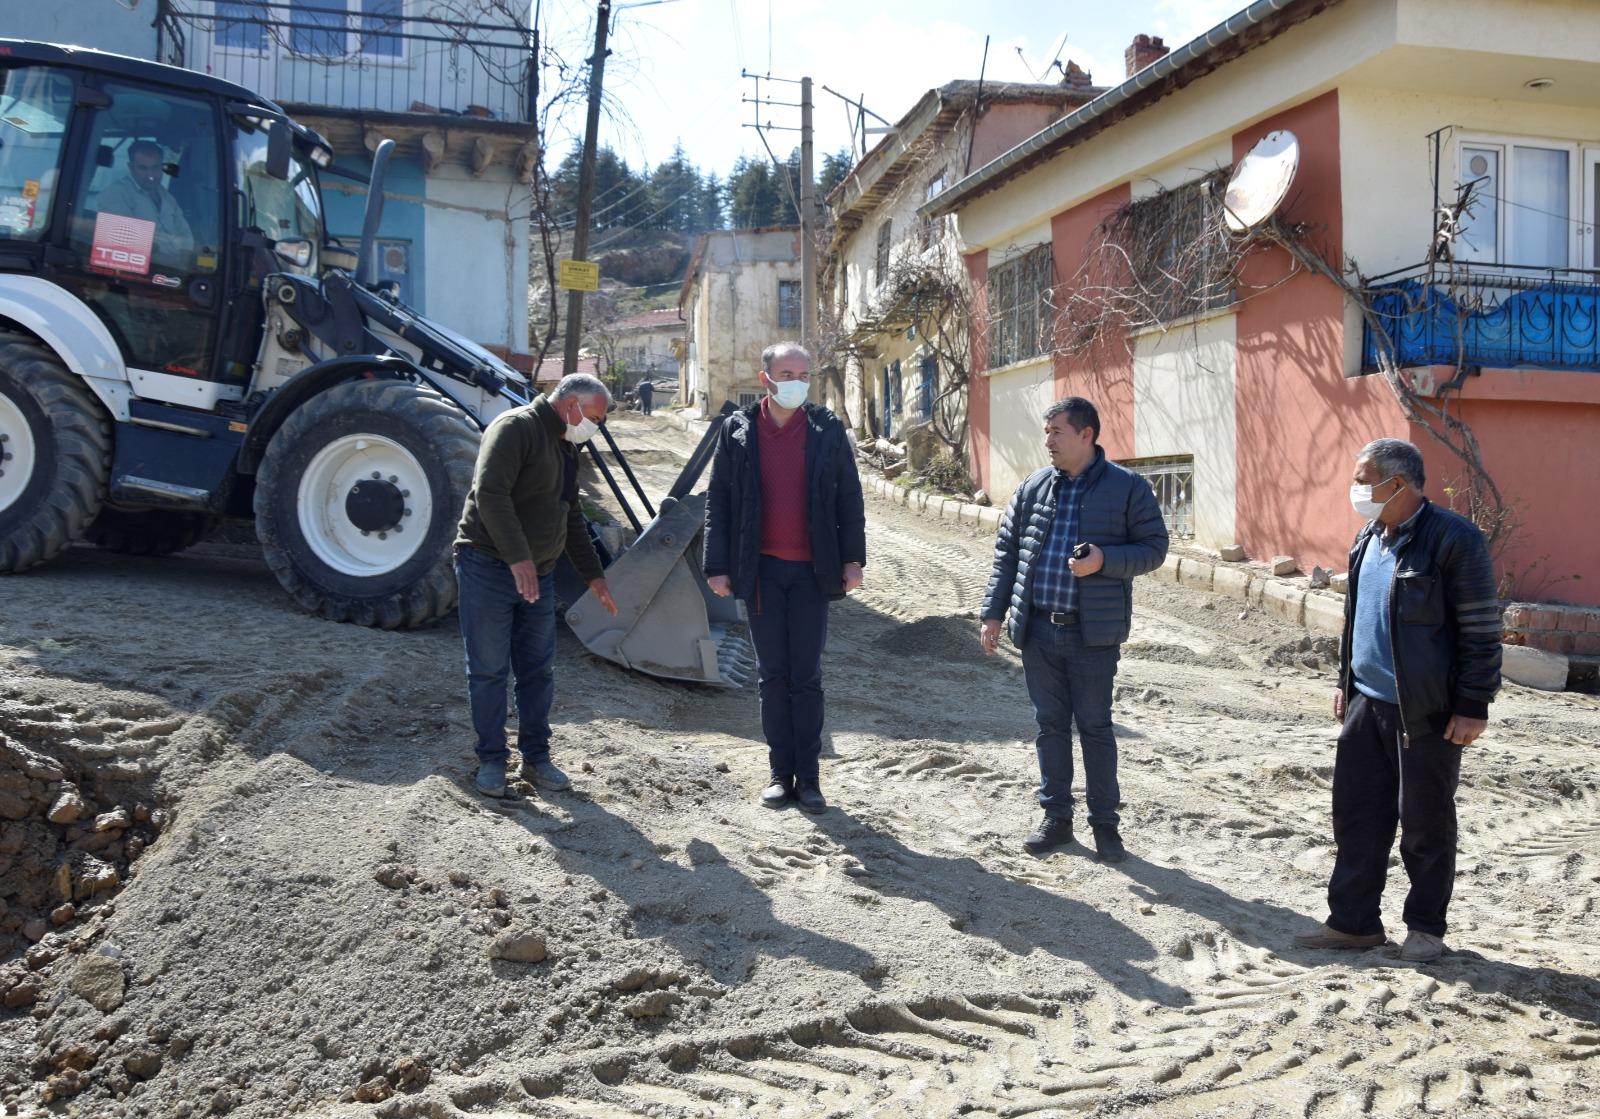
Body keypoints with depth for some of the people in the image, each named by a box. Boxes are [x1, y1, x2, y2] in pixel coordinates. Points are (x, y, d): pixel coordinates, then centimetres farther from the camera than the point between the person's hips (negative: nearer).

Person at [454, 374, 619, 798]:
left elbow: (572, 519, 25)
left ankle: (536, 758, 20)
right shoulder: (516, 427, -12)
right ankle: (492, 760, 12)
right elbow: (490, 493, -24)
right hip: (489, 567, -8)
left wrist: (593, 574, 22)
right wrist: (518, 558, -30)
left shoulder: (565, 448, 17)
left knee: (538, 671, 10)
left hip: (538, 575, 8)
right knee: (489, 670, 1)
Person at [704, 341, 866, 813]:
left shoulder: (827, 429, 2)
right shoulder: (736, 430, 3)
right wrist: (718, 566, -1)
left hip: (812, 570, -1)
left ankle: (808, 777, 11)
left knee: (806, 677, 3)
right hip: (761, 569, 1)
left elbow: (849, 497, 5)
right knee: (773, 675, 7)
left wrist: (852, 559, -1)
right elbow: (718, 503, 4)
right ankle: (781, 773, 16)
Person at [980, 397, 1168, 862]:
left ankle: (1105, 823, 18)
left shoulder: (1128, 488, -3)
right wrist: (993, 613, 6)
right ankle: (1056, 817, 23)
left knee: (1095, 727, 4)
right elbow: (1006, 551, 11)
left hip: (1094, 633, -4)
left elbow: (1153, 548, -2)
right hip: (1037, 630, 4)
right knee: (1051, 725, 11)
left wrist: (1105, 560, -20)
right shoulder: (1032, 487, 8)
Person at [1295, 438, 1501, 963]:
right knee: (1356, 814, 10)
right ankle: (1353, 921, 20)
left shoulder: (1453, 539, -14)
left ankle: (1426, 927, 22)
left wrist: (1473, 705, -14)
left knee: (1425, 823, 6)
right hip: (1367, 703, 8)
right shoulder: (1368, 538, 10)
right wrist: (1346, 681, 20)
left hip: (1426, 710, -7)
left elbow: (1481, 631, -13)